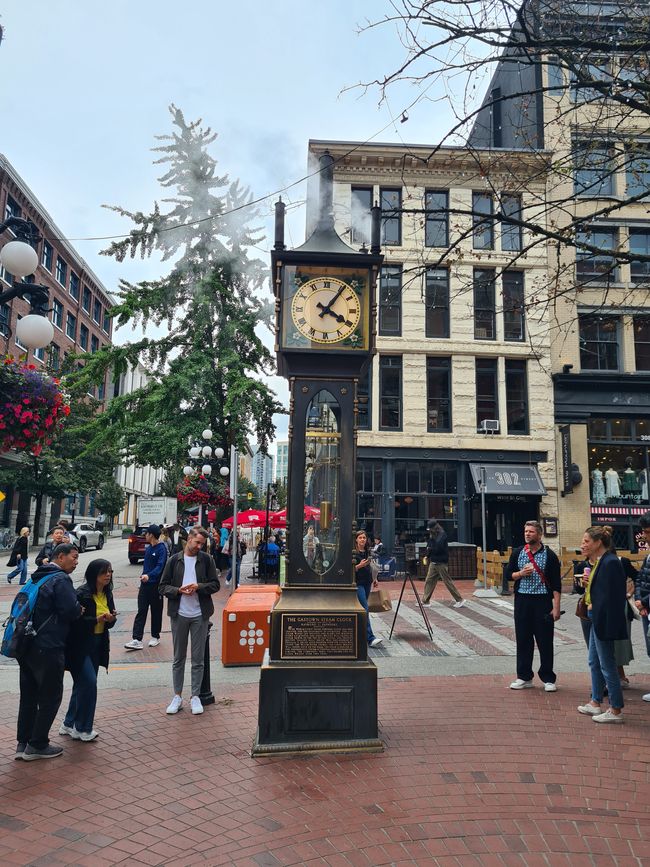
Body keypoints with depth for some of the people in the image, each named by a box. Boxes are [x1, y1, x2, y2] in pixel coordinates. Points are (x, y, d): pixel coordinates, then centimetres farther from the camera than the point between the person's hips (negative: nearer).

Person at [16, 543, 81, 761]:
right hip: (48, 649, -9)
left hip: (27, 646, 9)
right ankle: (37, 746, 13)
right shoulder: (60, 579, -14)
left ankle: (23, 743, 23)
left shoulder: (38, 577, 15)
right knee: (50, 698, 5)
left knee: (28, 696, 16)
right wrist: (81, 610, 1)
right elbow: (71, 611, -22)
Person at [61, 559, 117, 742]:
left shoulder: (107, 594, 5)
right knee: (88, 683, -10)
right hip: (79, 646, -8)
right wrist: (97, 619, -28)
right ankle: (83, 729, 5)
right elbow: (74, 621, -22)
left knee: (83, 685, 15)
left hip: (97, 645, 8)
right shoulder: (81, 594, -18)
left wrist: (111, 619, -10)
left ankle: (69, 725, 31)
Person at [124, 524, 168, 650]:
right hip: (145, 584, 7)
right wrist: (143, 575, 14)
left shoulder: (161, 549, -15)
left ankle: (155, 637, 23)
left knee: (156, 612, 9)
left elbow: (160, 566, -26)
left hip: (156, 585, -6)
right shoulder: (148, 548, 9)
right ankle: (137, 640, 0)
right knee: (141, 612, 1)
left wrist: (149, 575, -40)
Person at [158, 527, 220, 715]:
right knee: (178, 658, 11)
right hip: (179, 614, 0)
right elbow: (163, 586, 3)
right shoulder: (174, 560, 2)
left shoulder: (207, 560, 1)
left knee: (198, 659, 7)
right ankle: (177, 696, 23)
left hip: (200, 615, 0)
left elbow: (215, 585, 1)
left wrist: (198, 586, -16)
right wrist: (178, 590, -15)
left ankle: (195, 696, 19)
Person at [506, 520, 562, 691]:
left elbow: (556, 583, -3)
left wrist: (556, 607, -9)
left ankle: (548, 679, 16)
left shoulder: (549, 555, -2)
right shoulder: (517, 553, 7)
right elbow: (508, 574, 11)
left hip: (542, 601, -3)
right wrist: (521, 573, -10)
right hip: (522, 600, 3)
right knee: (523, 639, 8)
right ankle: (524, 677, 19)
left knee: (545, 641, 3)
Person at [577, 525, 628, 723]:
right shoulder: (600, 562, 10)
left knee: (607, 665, 1)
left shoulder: (610, 562, -20)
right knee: (594, 662, 18)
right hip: (596, 620, 10)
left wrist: (594, 607, -16)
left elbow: (610, 596, -23)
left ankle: (615, 711, 12)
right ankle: (596, 703, 30)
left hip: (604, 621, -10)